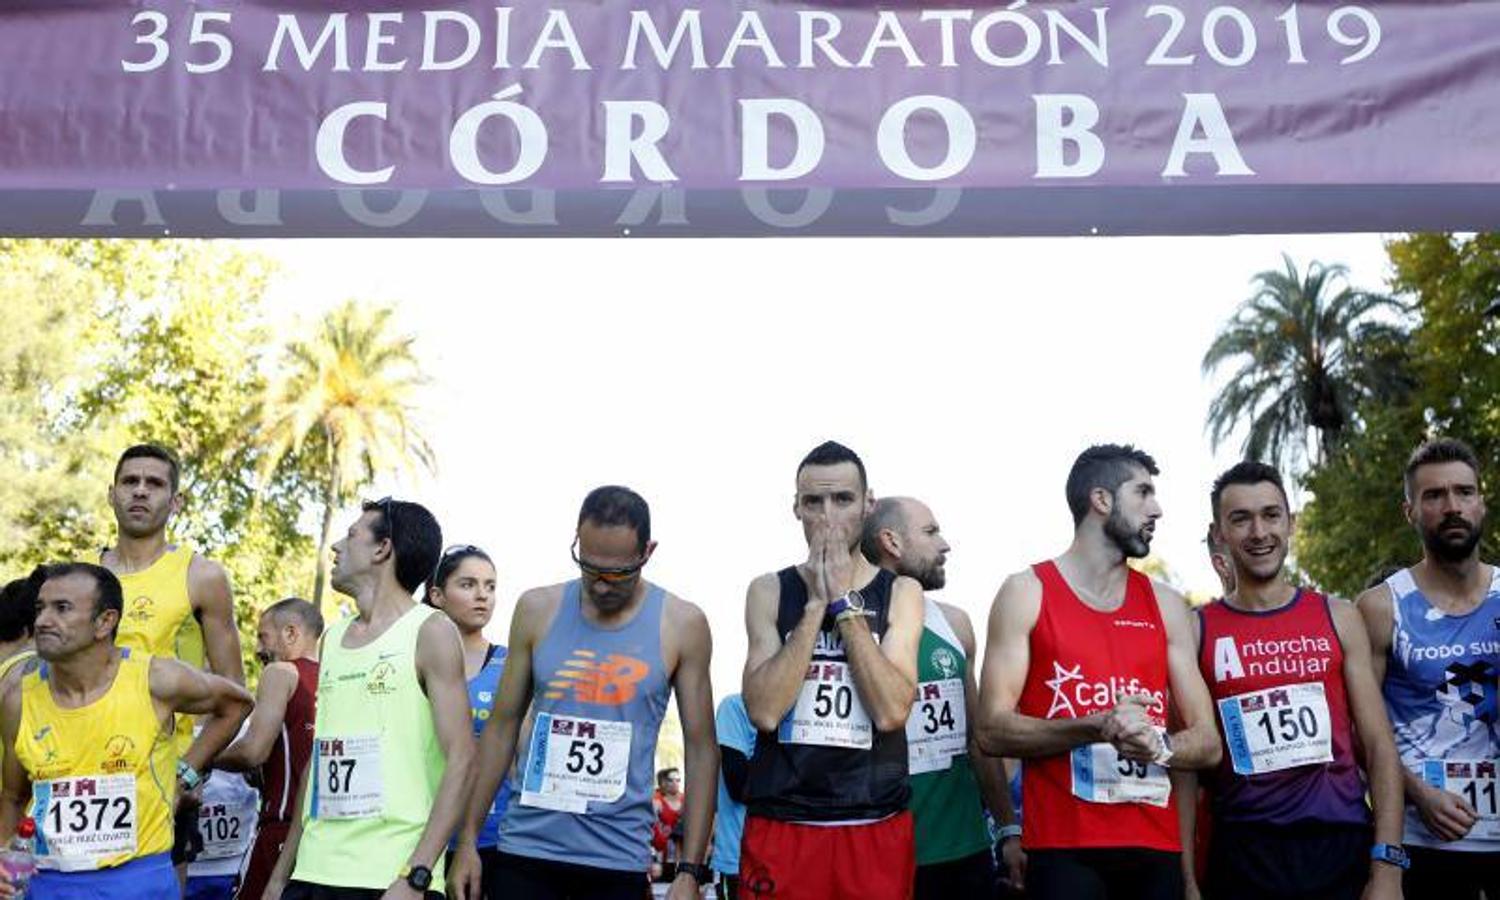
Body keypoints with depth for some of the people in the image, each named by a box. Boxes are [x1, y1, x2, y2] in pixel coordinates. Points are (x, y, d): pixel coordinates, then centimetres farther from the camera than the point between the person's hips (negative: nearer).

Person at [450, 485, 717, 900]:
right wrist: (468, 838, 3)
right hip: (525, 847, 1)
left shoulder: (682, 625, -2)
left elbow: (701, 749, 0)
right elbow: (502, 727, 8)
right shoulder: (537, 609, 2)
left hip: (619, 856, -1)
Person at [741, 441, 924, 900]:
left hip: (876, 827, 0)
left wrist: (845, 602, -11)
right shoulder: (769, 591, 3)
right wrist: (815, 604, -11)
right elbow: (763, 710, -11)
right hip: (781, 825, 0)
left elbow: (891, 710, -12)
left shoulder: (900, 592, 2)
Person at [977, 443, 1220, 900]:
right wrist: (1095, 728, -21)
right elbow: (992, 731, -8)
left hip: (1157, 848, 4)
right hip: (1063, 850, -4)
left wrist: (1159, 746, -13)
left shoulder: (1166, 604, 10)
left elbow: (1208, 742, 9)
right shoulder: (1027, 592, -1)